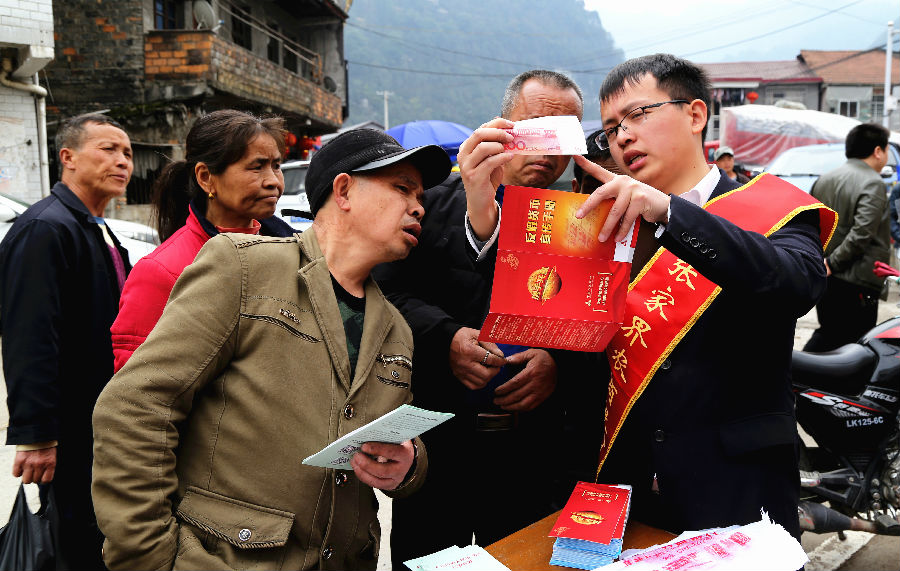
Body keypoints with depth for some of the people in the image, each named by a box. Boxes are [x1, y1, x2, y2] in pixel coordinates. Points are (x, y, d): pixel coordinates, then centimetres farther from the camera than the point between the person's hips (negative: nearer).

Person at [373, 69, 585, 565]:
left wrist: (560, 362, -17)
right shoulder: (435, 204, 3)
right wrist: (446, 339, -18)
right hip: (433, 446, 0)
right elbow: (389, 294, -3)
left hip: (536, 456, 1)